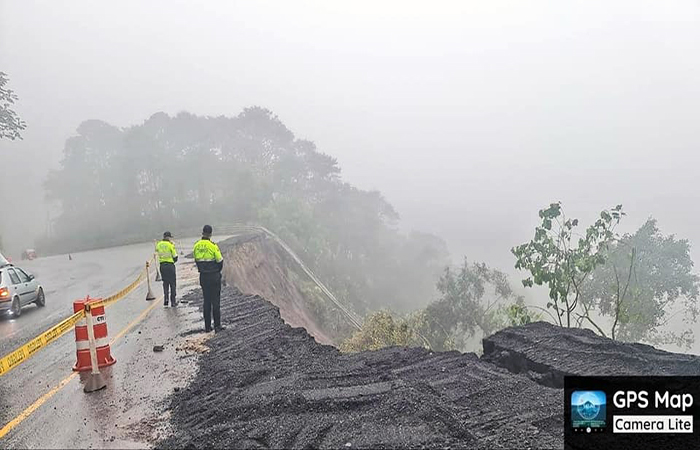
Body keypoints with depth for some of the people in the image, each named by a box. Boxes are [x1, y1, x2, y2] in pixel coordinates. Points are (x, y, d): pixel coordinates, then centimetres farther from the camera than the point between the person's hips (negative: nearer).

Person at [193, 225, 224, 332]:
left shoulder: (196, 246, 2)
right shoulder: (213, 246, -14)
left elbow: (196, 260, 10)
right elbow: (220, 261, -10)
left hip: (203, 277, 5)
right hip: (214, 276, -5)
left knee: (206, 301, 13)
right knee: (215, 301, 2)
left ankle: (207, 326, 16)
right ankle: (217, 326, 5)